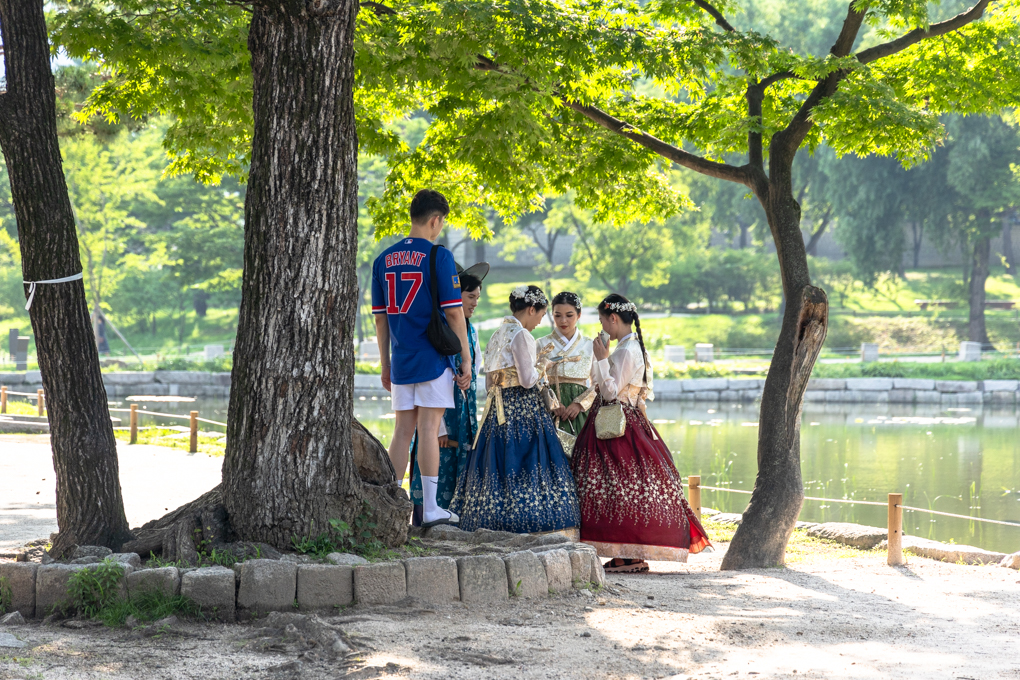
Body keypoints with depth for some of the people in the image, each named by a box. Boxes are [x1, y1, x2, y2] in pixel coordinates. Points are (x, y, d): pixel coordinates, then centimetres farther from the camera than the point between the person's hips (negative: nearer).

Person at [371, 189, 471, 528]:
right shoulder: (438, 256, -9)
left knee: (403, 430, 9)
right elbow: (453, 312, -10)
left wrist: (385, 365, 17)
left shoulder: (384, 259, 9)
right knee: (428, 428, -4)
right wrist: (466, 359, -4)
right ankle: (431, 509, -3)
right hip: (433, 359, -5)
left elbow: (380, 317, 12)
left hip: (401, 361, 5)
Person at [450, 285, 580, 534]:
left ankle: (496, 521, 7)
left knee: (498, 467, 6)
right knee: (522, 466, -6)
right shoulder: (520, 335, -12)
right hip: (523, 408, -8)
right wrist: (541, 366, 2)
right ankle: (521, 521, -8)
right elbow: (527, 380, -16)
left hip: (498, 408, 8)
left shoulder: (497, 335, 14)